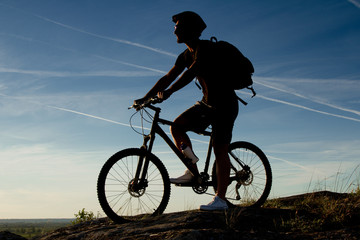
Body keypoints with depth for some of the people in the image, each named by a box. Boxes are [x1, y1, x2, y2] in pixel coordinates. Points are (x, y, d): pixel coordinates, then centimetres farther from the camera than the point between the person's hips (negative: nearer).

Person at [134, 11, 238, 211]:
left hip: (224, 104, -8)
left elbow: (191, 73, -29)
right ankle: (192, 172, 2)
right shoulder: (186, 55, 10)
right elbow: (167, 78, 11)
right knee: (176, 127, -2)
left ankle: (220, 199, -6)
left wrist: (169, 92, -35)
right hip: (207, 102, 8)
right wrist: (145, 98, 6)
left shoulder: (204, 47, -16)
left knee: (220, 150, -9)